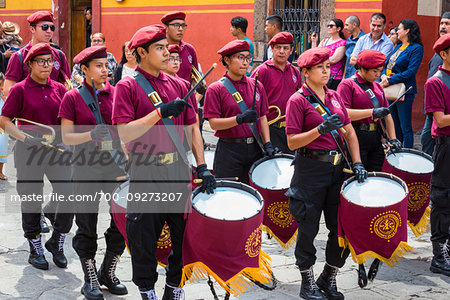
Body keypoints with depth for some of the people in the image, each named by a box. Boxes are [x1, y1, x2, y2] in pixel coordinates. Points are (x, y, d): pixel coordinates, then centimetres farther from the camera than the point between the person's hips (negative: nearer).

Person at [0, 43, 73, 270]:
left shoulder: (59, 89, 9)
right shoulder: (20, 89, -2)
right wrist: (27, 138, -16)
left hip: (57, 149, 3)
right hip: (29, 152, -3)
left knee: (70, 195, -6)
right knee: (31, 200, 5)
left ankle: (56, 242, 15)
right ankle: (35, 250, 22)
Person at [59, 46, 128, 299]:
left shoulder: (116, 93, 6)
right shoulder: (73, 97, -2)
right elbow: (66, 137, -4)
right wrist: (90, 135, -21)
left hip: (115, 162, 3)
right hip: (86, 166, -3)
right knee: (87, 225, 3)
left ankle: (109, 273, 23)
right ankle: (90, 279, 18)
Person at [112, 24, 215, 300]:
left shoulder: (178, 86, 10)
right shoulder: (127, 87, -5)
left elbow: (193, 128, 11)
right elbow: (125, 134, -15)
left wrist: (202, 167, 3)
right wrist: (160, 112, -22)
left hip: (178, 170, 4)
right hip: (145, 175, -4)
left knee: (183, 232, 10)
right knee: (144, 237, 6)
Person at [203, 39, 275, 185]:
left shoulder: (256, 86, 9)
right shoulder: (216, 89, -4)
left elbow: (263, 118, 11)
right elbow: (213, 123, -11)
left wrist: (267, 144, 0)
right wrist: (240, 119, -23)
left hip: (255, 149, 4)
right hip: (229, 150, -4)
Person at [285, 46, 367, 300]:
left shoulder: (335, 97, 11)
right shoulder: (298, 100, -7)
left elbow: (349, 132, 13)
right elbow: (292, 142, -12)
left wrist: (357, 163, 2)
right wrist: (321, 129, -23)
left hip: (337, 167, 6)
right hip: (311, 169, -6)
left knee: (343, 226, 7)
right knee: (309, 228, 4)